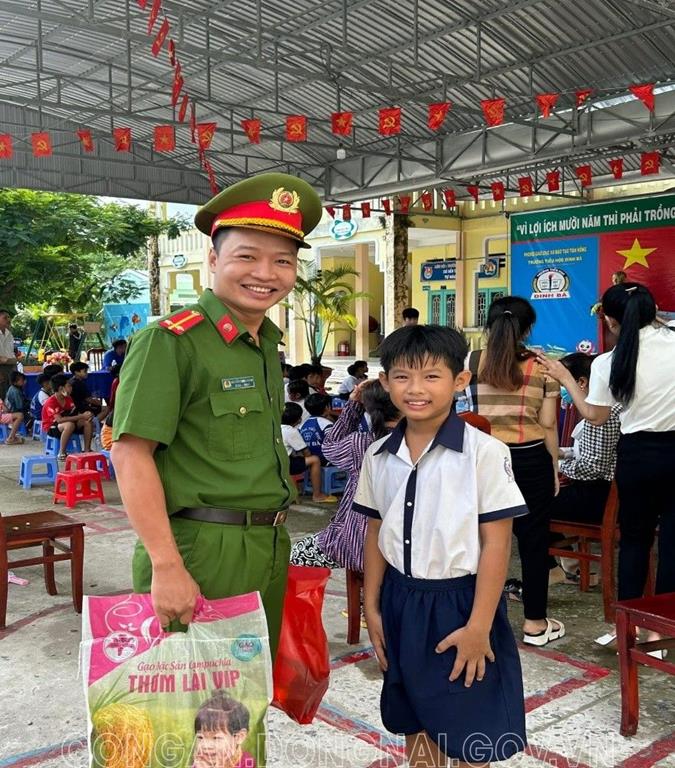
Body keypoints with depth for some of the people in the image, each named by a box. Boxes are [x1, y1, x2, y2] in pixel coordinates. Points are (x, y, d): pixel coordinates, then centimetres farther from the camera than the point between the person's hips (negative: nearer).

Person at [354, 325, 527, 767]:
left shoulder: (484, 453, -16)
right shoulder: (379, 456, 1)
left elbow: (496, 543, -14)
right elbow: (376, 534, 8)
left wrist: (478, 627, -15)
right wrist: (372, 608, 9)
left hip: (458, 601, -4)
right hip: (402, 602, 5)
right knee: (416, 723, 20)